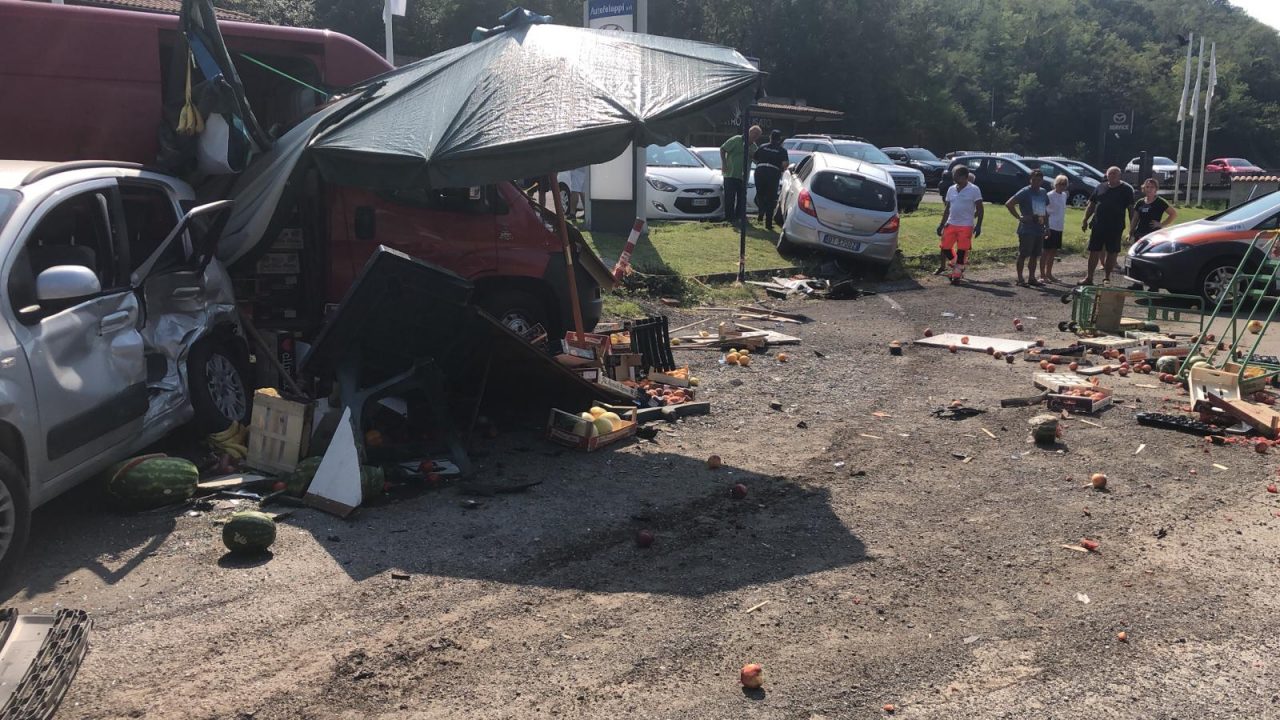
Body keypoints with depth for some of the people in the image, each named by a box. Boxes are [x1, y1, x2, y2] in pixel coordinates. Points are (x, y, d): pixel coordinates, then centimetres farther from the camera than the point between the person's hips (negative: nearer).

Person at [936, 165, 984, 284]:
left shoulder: (974, 190, -6)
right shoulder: (951, 189, 9)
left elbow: (979, 209, -5)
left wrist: (978, 226, -13)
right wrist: (942, 224, 13)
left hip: (966, 226, -5)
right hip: (951, 224, 5)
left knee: (962, 251, -2)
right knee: (946, 247, 4)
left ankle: (957, 275, 8)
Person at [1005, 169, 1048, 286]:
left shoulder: (1043, 193, 13)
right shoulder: (1025, 192, -8)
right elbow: (1008, 204, -16)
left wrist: (1047, 226, 16)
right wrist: (1019, 217, -16)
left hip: (1039, 229, 7)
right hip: (1026, 230, -7)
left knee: (1035, 255, 11)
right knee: (1023, 254, -3)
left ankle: (1032, 278, 20)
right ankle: (1020, 279, 1)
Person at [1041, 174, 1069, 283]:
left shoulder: (1064, 195, 12)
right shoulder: (1050, 195, -11)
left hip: (1059, 228, 7)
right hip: (1051, 227, -7)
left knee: (1053, 251, 11)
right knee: (1046, 251, -3)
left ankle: (1049, 274, 19)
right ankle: (1042, 275, 1)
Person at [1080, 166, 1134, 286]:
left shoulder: (1126, 189, 1)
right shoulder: (1100, 187, 11)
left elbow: (1131, 209, -2)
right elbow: (1091, 205, 14)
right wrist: (1085, 220, 7)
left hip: (1115, 228, -3)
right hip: (1098, 225, 3)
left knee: (1112, 253, 4)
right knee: (1094, 251, 3)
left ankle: (1106, 277, 15)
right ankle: (1089, 278, 9)